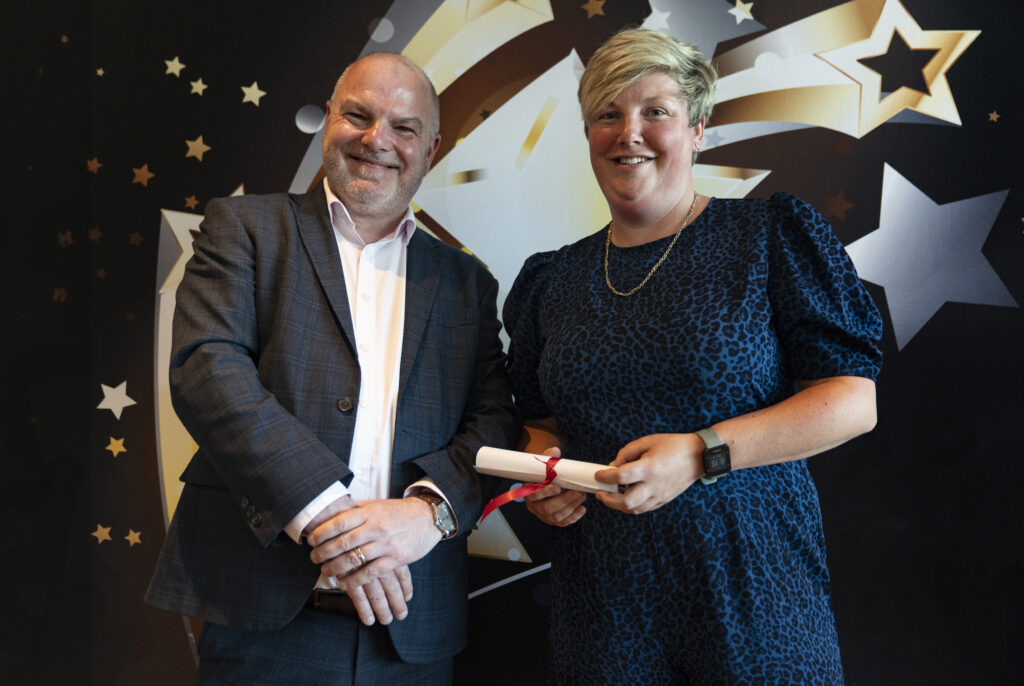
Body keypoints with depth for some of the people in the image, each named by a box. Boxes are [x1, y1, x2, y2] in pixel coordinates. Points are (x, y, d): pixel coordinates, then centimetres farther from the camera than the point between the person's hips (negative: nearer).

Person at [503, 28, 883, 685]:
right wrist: (542, 462, -5)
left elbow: (854, 401, -9)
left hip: (750, 584, -3)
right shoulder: (554, 279, 8)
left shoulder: (771, 237, -4)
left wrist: (703, 454, -20)